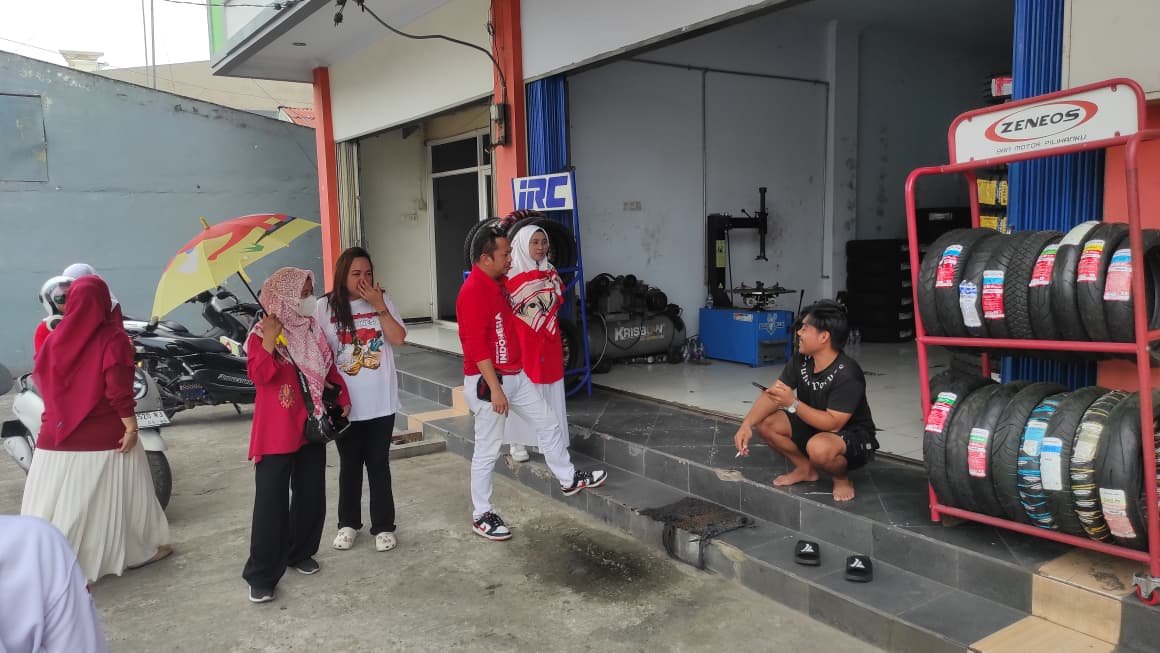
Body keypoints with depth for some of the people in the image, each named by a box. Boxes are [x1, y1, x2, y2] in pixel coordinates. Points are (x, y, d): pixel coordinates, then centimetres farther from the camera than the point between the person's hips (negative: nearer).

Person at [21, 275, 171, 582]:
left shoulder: (57, 337, 2)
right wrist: (131, 425, -13)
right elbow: (118, 388, -17)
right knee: (112, 496, 11)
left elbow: (40, 375, 12)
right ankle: (137, 550, 25)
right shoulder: (113, 337, -11)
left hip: (58, 435, 3)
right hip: (105, 435, -3)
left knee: (61, 500, 7)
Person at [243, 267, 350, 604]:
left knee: (311, 496, 14)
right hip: (276, 433, -6)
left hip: (312, 428, 6)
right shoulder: (262, 334, -10)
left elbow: (329, 368, 17)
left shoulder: (312, 331, 8)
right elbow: (261, 374, -24)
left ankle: (301, 552, 32)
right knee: (271, 502, -3)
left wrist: (343, 398, 8)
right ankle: (261, 575, 6)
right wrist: (270, 338, -27)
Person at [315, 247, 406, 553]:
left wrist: (379, 306, -17)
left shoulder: (382, 300, 0)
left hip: (381, 401, 0)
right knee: (349, 465, 14)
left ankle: (384, 526, 19)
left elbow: (399, 338, -10)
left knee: (378, 464, 8)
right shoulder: (325, 306, -3)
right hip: (345, 402, 0)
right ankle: (348, 523, 29)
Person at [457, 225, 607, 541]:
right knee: (487, 450, 2)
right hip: (488, 381, -9)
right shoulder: (473, 291, -20)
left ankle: (569, 479, 35)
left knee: (548, 423, 17)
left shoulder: (498, 283, 9)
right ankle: (481, 515, 16)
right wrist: (495, 388, -25)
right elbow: (476, 345, -24)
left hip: (515, 375, 9)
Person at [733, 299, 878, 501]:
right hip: (814, 426, 7)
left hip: (853, 437, -7)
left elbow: (833, 424, -32)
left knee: (819, 447, -39)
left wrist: (793, 404, -38)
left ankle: (842, 478, -4)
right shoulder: (801, 359, -8)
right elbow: (771, 394, -9)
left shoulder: (847, 375, -30)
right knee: (763, 422, -9)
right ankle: (805, 468, 10)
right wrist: (746, 425, -24)